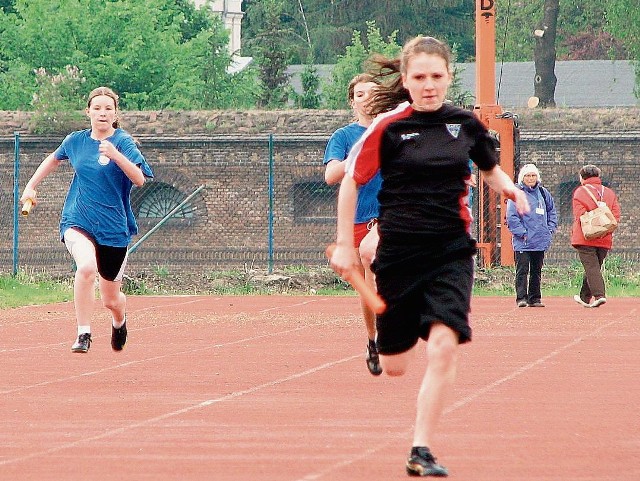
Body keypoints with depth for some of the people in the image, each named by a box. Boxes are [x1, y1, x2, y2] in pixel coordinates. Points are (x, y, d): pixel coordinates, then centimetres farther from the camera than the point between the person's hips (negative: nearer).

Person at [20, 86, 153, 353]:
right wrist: (31, 185, 26)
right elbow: (54, 158, 27)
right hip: (78, 221, 1)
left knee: (111, 299, 9)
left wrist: (115, 155, -35)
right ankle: (83, 335, -27)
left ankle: (119, 321, 47)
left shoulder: (123, 142, -7)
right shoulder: (76, 140, 4)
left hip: (113, 227, -1)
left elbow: (139, 179, -22)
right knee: (86, 266, -33)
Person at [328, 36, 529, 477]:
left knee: (443, 346, -19)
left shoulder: (466, 124, 3)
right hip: (398, 253, -1)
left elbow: (490, 168, 21)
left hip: (451, 251, 1)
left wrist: (509, 187, 0)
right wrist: (345, 244, 1)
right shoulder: (388, 127, -6)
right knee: (394, 366, 7)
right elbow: (351, 182, 2)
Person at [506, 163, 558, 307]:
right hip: (523, 241, -5)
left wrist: (550, 229, 9)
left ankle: (535, 298, 15)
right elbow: (511, 216, -10)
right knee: (522, 270, -9)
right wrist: (522, 233, -15)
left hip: (540, 240, 5)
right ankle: (521, 298, -9)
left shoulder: (543, 193, 11)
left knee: (537, 271, 10)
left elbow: (552, 212, 22)